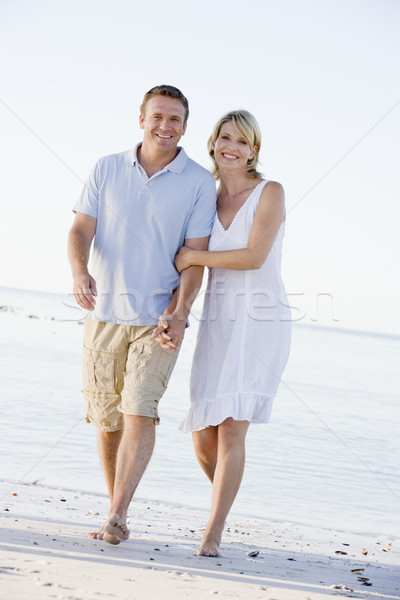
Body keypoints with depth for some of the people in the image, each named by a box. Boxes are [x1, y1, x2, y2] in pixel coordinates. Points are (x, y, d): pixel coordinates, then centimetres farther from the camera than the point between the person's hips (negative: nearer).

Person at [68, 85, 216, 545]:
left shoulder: (199, 182, 0)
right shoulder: (107, 170, 6)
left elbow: (195, 254, -3)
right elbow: (80, 230, 0)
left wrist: (179, 311, -17)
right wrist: (79, 271, -22)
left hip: (158, 319, -2)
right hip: (104, 314, 3)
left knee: (139, 411, -16)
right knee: (106, 419, 7)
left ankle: (115, 519, -17)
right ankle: (117, 514, 21)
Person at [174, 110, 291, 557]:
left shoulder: (270, 193, -2)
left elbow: (254, 256, -15)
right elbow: (187, 260, 21)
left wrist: (192, 256, -8)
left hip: (261, 322, -5)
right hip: (217, 323, 5)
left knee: (232, 429, -15)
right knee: (203, 438, 2)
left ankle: (212, 534, -9)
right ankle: (226, 497, 32)